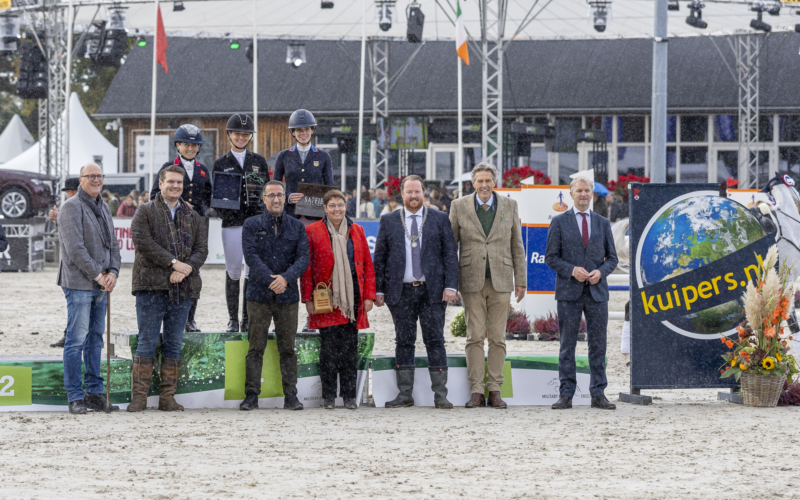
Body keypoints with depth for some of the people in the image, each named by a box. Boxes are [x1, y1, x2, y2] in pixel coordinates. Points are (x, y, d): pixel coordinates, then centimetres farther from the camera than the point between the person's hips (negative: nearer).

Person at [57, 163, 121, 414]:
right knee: (76, 340, -6)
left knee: (95, 339, 11)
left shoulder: (103, 208, 17)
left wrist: (112, 272, 1)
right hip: (79, 283, -8)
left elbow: (113, 243, 17)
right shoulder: (71, 207, -9)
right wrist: (97, 275, -14)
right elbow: (75, 248, -16)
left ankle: (95, 393, 15)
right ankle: (75, 397, -4)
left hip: (101, 284, 8)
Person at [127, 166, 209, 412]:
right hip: (151, 286, -4)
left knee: (174, 343, 6)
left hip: (182, 289, 4)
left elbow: (201, 249, 8)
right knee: (147, 342, -4)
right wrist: (173, 262, -16)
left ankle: (167, 397, 10)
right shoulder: (145, 212, 3)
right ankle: (139, 396, -1)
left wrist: (186, 268, -13)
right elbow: (142, 241, -11)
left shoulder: (194, 217, 16)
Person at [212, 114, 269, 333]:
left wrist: (263, 213, -4)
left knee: (254, 271, -2)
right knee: (233, 272, 0)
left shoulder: (259, 161, 13)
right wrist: (223, 213, -9)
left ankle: (248, 319, 5)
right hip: (232, 224, -1)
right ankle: (233, 319, 6)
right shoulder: (221, 164, 9)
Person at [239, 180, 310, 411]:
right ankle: (251, 395, 2)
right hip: (259, 294, -1)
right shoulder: (252, 225, 5)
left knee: (287, 347, 3)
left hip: (288, 295, 2)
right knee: (256, 347, -2)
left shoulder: (297, 226, 10)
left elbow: (303, 257, 0)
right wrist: (270, 280, -17)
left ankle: (291, 396, 7)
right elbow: (251, 255, -6)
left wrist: (286, 278, -16)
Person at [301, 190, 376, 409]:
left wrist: (369, 296, 4)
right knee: (328, 348, -3)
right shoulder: (312, 231, 1)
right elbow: (306, 267, 1)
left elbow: (368, 265, 12)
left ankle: (349, 395, 10)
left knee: (350, 348, 3)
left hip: (352, 297, 3)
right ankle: (329, 395, 5)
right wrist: (308, 299, -5)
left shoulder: (356, 230, 10)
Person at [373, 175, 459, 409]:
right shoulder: (389, 221, 9)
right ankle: (405, 394, 8)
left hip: (432, 291, -1)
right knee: (404, 342, 4)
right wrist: (378, 289, 2)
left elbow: (450, 255, 4)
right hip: (401, 292, 1)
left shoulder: (439, 219, 7)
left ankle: (440, 395, 0)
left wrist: (450, 285, -7)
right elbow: (379, 257, 9)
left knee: (435, 341, -2)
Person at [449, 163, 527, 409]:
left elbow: (517, 246, 9)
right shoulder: (459, 206, 4)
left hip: (501, 280, 1)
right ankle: (476, 391, 2)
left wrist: (521, 280, 6)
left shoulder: (510, 206, 7)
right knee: (475, 337, -2)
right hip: (472, 280, -1)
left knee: (497, 338, 2)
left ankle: (495, 390, 7)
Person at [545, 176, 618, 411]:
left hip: (597, 291, 2)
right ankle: (566, 395, 2)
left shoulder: (603, 223, 12)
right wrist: (572, 270, -14)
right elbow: (550, 257, 1)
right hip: (569, 292, -2)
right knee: (567, 345, -1)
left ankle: (598, 394, 6)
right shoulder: (559, 222, 4)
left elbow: (612, 257, 12)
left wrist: (600, 271, -8)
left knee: (598, 344, 2)